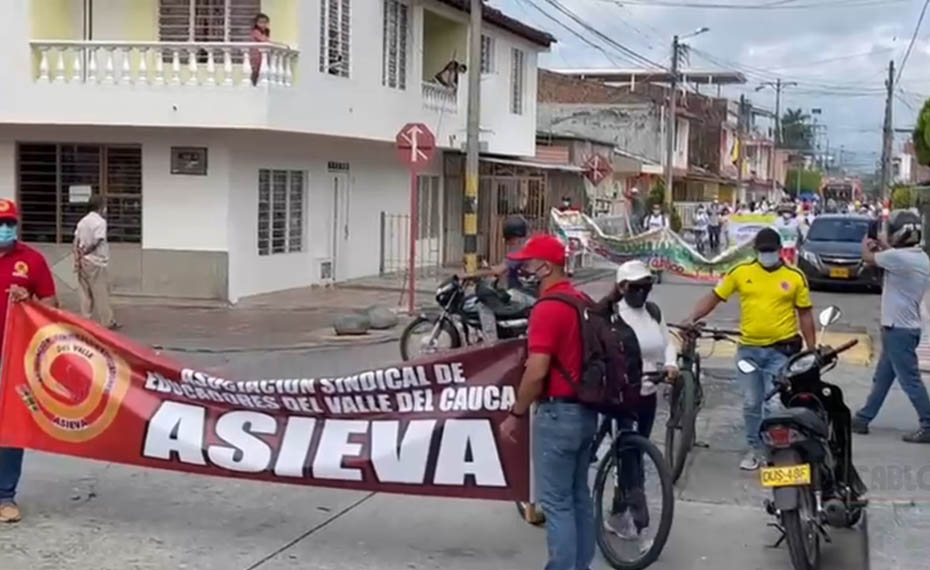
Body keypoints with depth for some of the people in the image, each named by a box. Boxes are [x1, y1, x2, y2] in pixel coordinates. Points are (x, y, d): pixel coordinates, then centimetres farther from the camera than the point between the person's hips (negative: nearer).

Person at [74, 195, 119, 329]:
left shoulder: (82, 221, 11)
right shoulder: (100, 221, -10)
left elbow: (76, 241, 7)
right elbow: (96, 242, -17)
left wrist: (78, 256, 6)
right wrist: (85, 252, -6)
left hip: (83, 262, 7)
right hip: (96, 262, -7)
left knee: (86, 292, 10)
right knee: (101, 293, -1)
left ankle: (86, 320, 12)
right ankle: (107, 322, 5)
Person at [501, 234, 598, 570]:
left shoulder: (548, 308, -18)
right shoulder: (583, 301, 11)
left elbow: (537, 371, -23)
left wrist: (515, 415, -13)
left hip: (558, 412, -10)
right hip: (585, 410, 10)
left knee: (556, 501, -2)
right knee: (578, 495, 15)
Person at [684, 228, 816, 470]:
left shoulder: (795, 277, -1)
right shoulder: (741, 272, 0)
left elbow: (805, 314, 4)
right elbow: (714, 297, 2)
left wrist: (812, 350, 2)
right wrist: (692, 319, -12)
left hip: (781, 350, -2)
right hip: (748, 349, 2)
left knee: (774, 405, -6)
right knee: (751, 404, 12)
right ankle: (754, 448, 27)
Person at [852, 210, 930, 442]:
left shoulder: (899, 257, -22)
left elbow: (868, 258, -6)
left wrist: (865, 245, 14)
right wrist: (884, 246, 25)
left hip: (899, 330, -10)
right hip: (903, 327, 10)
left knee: (910, 380, -4)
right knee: (882, 378, 16)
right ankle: (863, 418, 26)